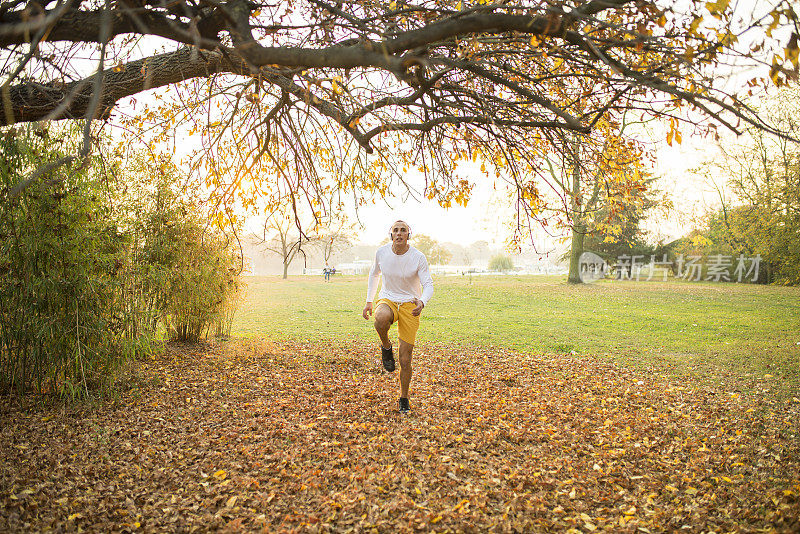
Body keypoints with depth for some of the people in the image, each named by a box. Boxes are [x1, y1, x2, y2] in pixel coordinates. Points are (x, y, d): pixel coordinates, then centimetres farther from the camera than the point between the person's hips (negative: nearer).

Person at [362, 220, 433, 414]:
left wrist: (422, 302, -34)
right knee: (381, 319, -40)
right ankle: (386, 347, -6)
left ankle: (404, 399, 22)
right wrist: (369, 301, 12)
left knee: (405, 359, -2)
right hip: (387, 300, 1)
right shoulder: (382, 252, -5)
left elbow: (428, 285, -12)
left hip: (409, 305, -1)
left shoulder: (418, 257, -13)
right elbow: (374, 274, 14)